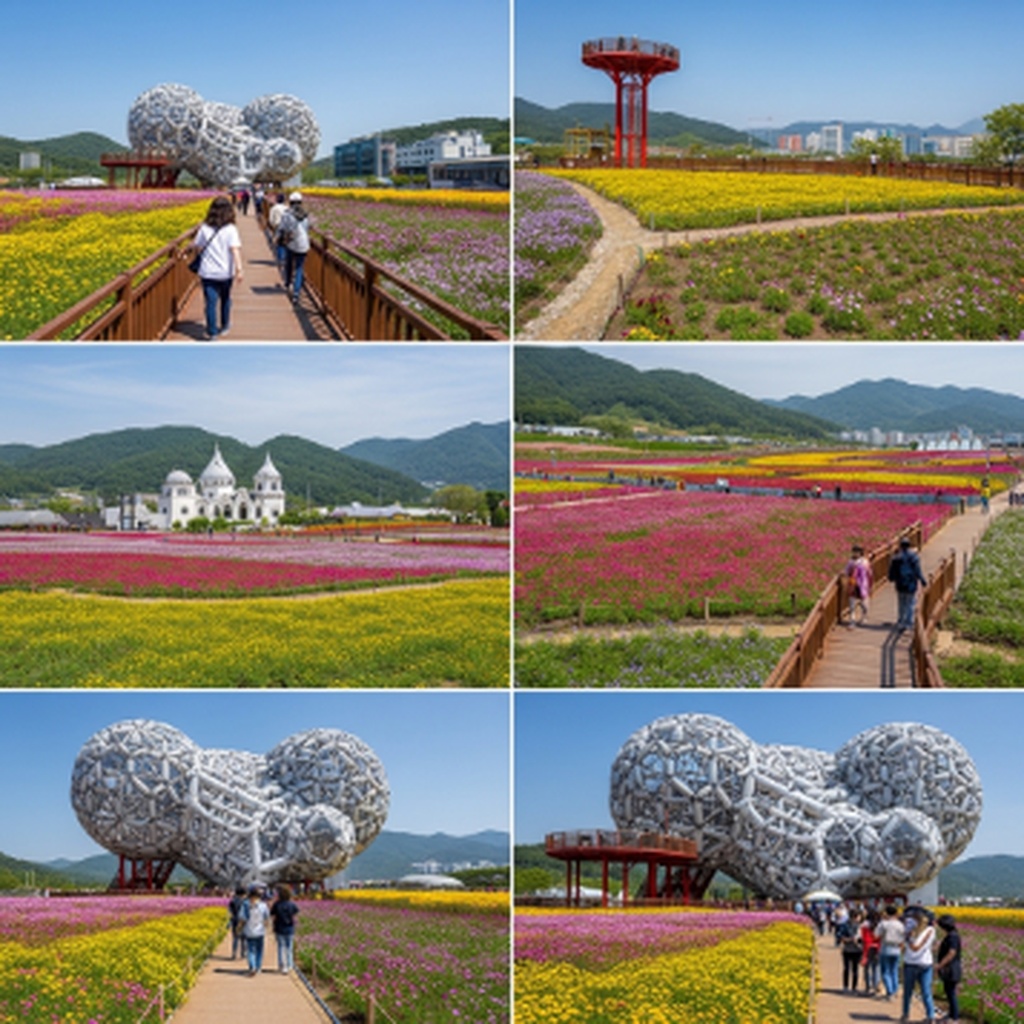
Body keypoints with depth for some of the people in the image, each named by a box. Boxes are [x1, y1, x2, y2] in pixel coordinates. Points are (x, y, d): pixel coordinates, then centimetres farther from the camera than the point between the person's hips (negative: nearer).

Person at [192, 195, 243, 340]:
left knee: (211, 302, 1)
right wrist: (239, 268, -25)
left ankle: (212, 332, -5)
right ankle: (224, 327, 35)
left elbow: (197, 246, 5)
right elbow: (235, 249, -20)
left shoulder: (204, 228, -3)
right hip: (225, 273, 0)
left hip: (208, 272, 0)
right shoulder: (230, 229, -10)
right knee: (225, 299, 21)